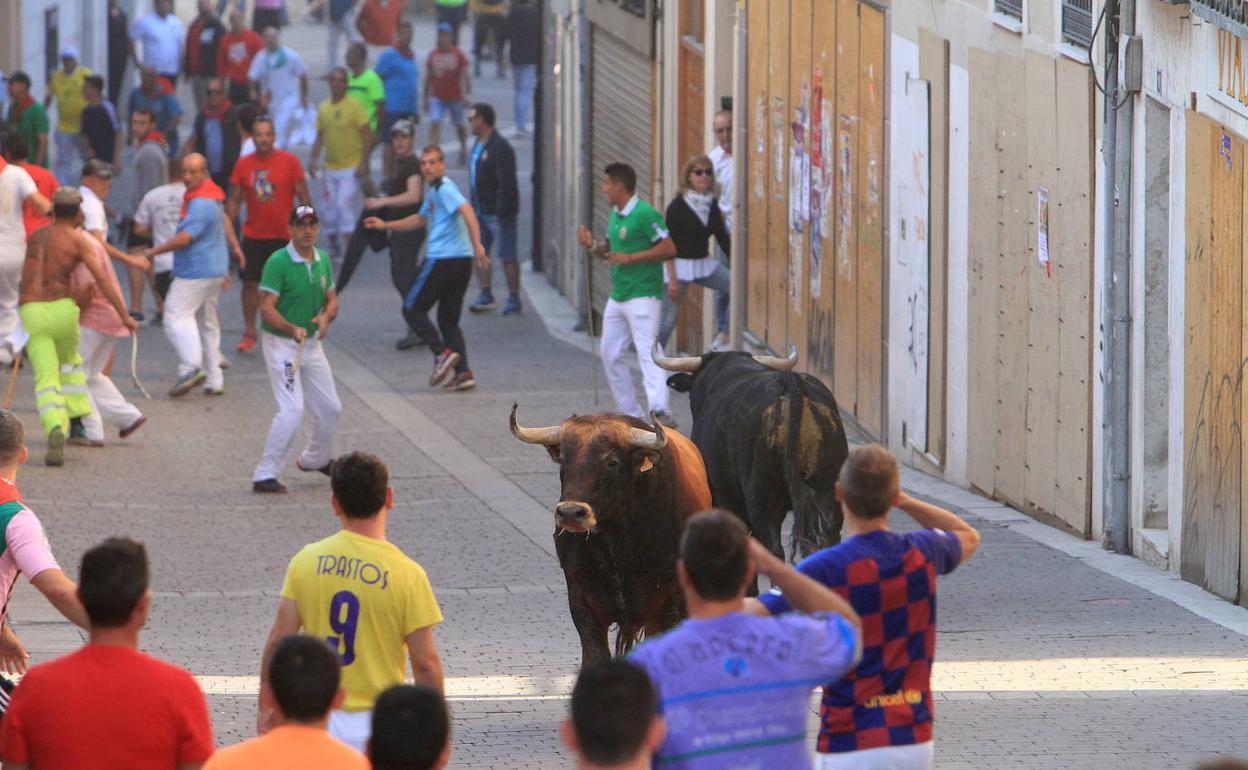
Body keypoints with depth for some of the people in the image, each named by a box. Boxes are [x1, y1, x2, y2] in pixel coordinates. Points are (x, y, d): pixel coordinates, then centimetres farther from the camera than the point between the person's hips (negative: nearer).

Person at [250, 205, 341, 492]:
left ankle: (316, 459, 41)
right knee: (292, 410, -18)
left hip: (312, 344, 7)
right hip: (281, 343, -7)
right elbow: (266, 308, -21)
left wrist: (325, 317, -10)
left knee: (330, 408, 15)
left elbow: (332, 300, 13)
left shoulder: (323, 260, 5)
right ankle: (264, 476, -11)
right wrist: (293, 329, -37)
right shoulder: (278, 262, -17)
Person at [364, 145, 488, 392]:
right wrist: (385, 225, 32)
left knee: (412, 308, 2)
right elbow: (421, 219, 35)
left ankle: (442, 353, -10)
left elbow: (467, 210, -27)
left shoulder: (444, 188, -11)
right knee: (449, 318, 11)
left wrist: (477, 244, -37)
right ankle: (463, 373, 1)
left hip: (444, 259, -9)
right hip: (461, 260, 9)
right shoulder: (433, 191, 20)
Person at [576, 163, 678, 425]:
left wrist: (630, 258, -21)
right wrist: (592, 245, 3)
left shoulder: (644, 214, -14)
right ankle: (629, 412, 20)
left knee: (647, 353, -20)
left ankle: (660, 411, -31)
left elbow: (669, 248, -19)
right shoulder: (616, 214, 14)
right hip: (618, 296, 10)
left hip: (643, 295, -10)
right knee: (611, 355, 12)